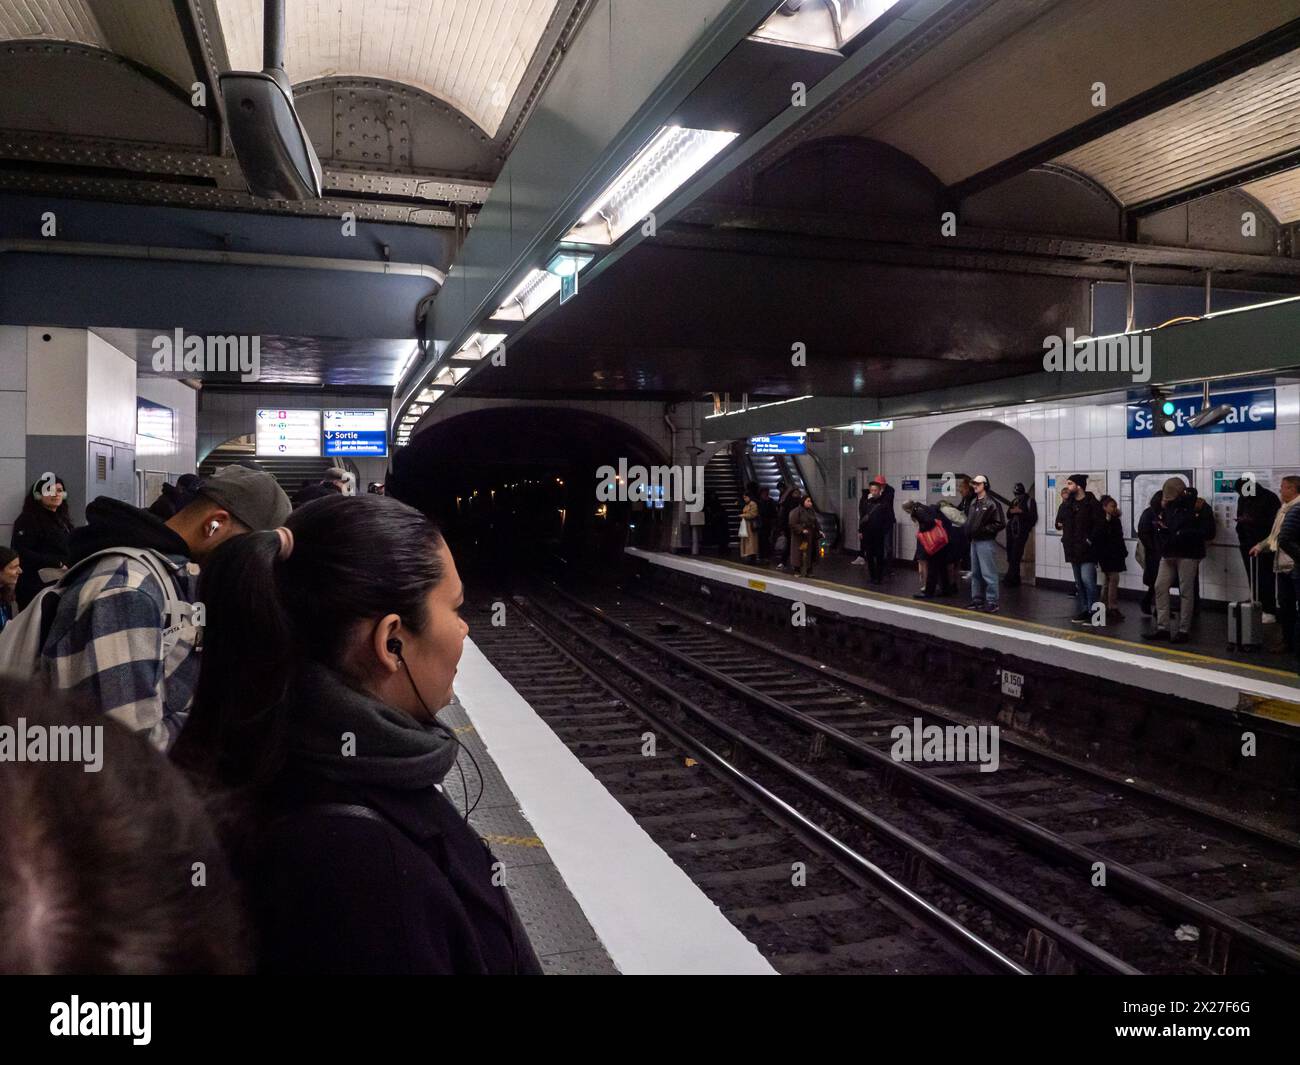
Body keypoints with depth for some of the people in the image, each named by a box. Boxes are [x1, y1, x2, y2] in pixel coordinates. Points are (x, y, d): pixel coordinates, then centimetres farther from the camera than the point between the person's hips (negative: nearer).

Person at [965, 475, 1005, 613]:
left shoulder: (992, 503, -10)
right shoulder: (973, 502, 14)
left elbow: (1000, 523, -13)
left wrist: (984, 530, -15)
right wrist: (968, 530, 10)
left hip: (986, 542, -8)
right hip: (974, 541, 8)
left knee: (988, 573, -7)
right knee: (975, 573, 13)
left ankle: (991, 602, -3)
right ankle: (977, 599, 21)